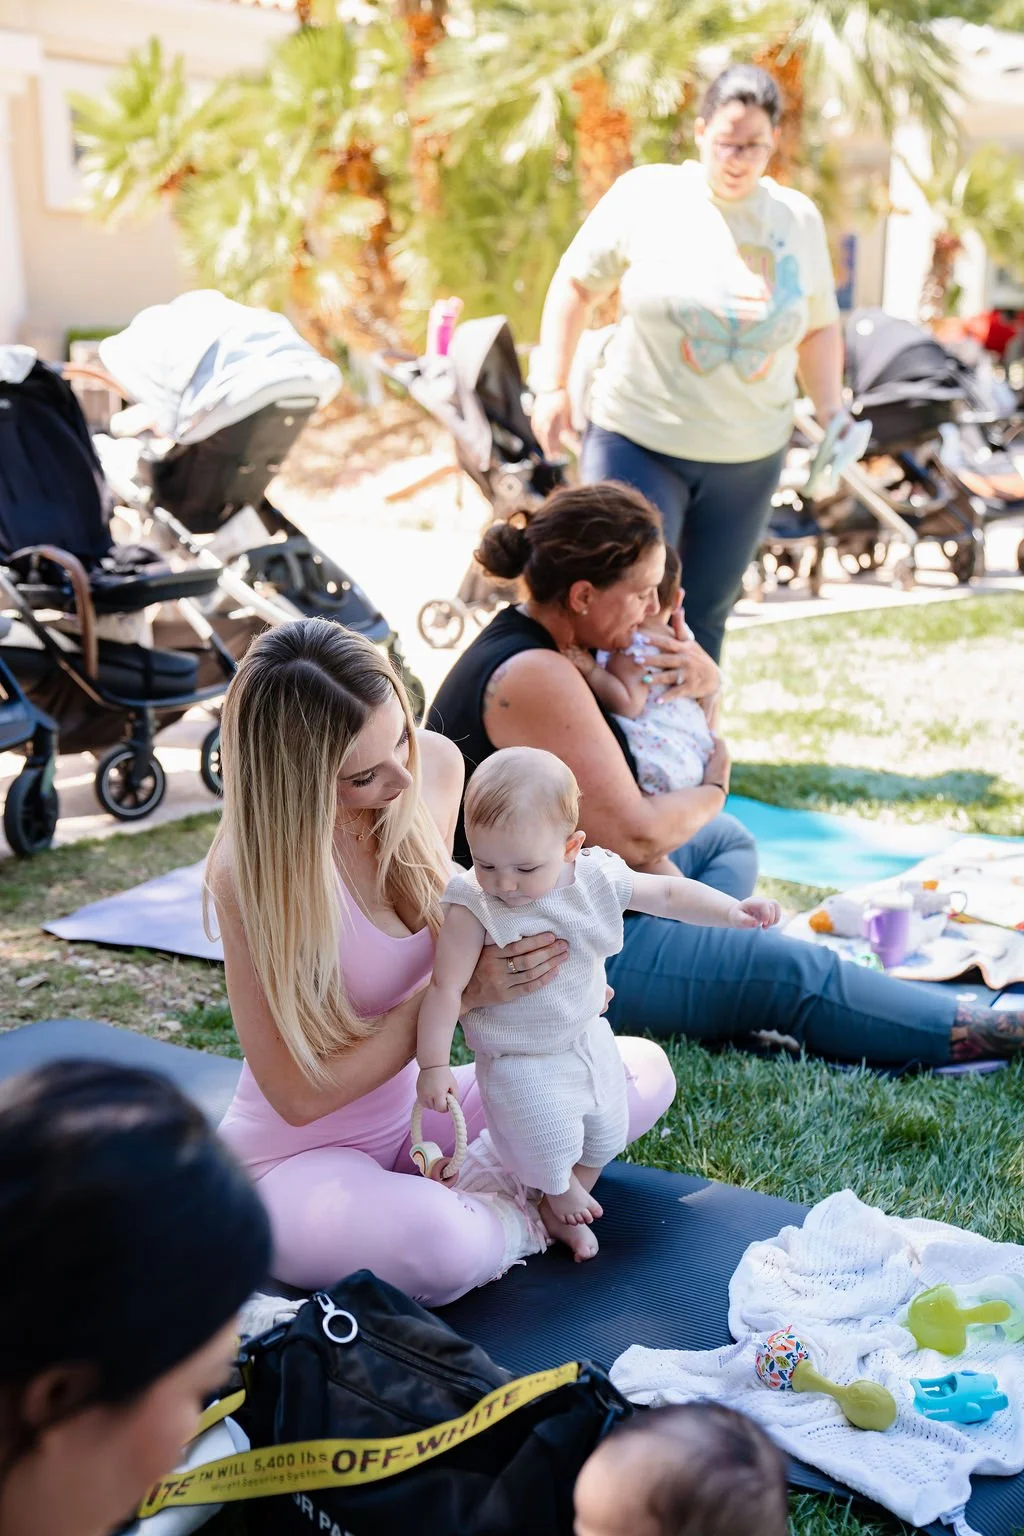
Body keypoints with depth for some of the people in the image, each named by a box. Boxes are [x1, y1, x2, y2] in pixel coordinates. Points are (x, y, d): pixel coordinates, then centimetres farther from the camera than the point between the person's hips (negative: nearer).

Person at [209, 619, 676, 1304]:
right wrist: (461, 993, -25)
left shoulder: (437, 766, -12)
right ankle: (519, 1215, -2)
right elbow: (298, 1094, -21)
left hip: (414, 1106, 6)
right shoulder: (253, 869, -28)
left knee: (644, 1071, 3)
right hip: (297, 1154, -6)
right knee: (442, 1247, -36)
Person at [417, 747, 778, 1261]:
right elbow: (445, 988, -24)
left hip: (588, 1039, 5)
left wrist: (731, 911, -15)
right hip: (520, 1061, -5)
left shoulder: (598, 879, -17)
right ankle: (560, 1194, 29)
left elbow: (667, 894, -5)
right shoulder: (473, 909, -28)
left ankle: (560, 1209, 44)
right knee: (550, 1141, -8)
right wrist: (434, 1064, -24)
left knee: (605, 1134, 17)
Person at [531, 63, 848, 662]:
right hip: (639, 441, -3)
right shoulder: (647, 194, -5)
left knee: (704, 615, 13)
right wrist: (553, 386, -5)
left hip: (749, 456, 3)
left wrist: (832, 411, -1)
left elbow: (819, 328, 15)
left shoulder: (800, 219, 5)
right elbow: (576, 283, 2)